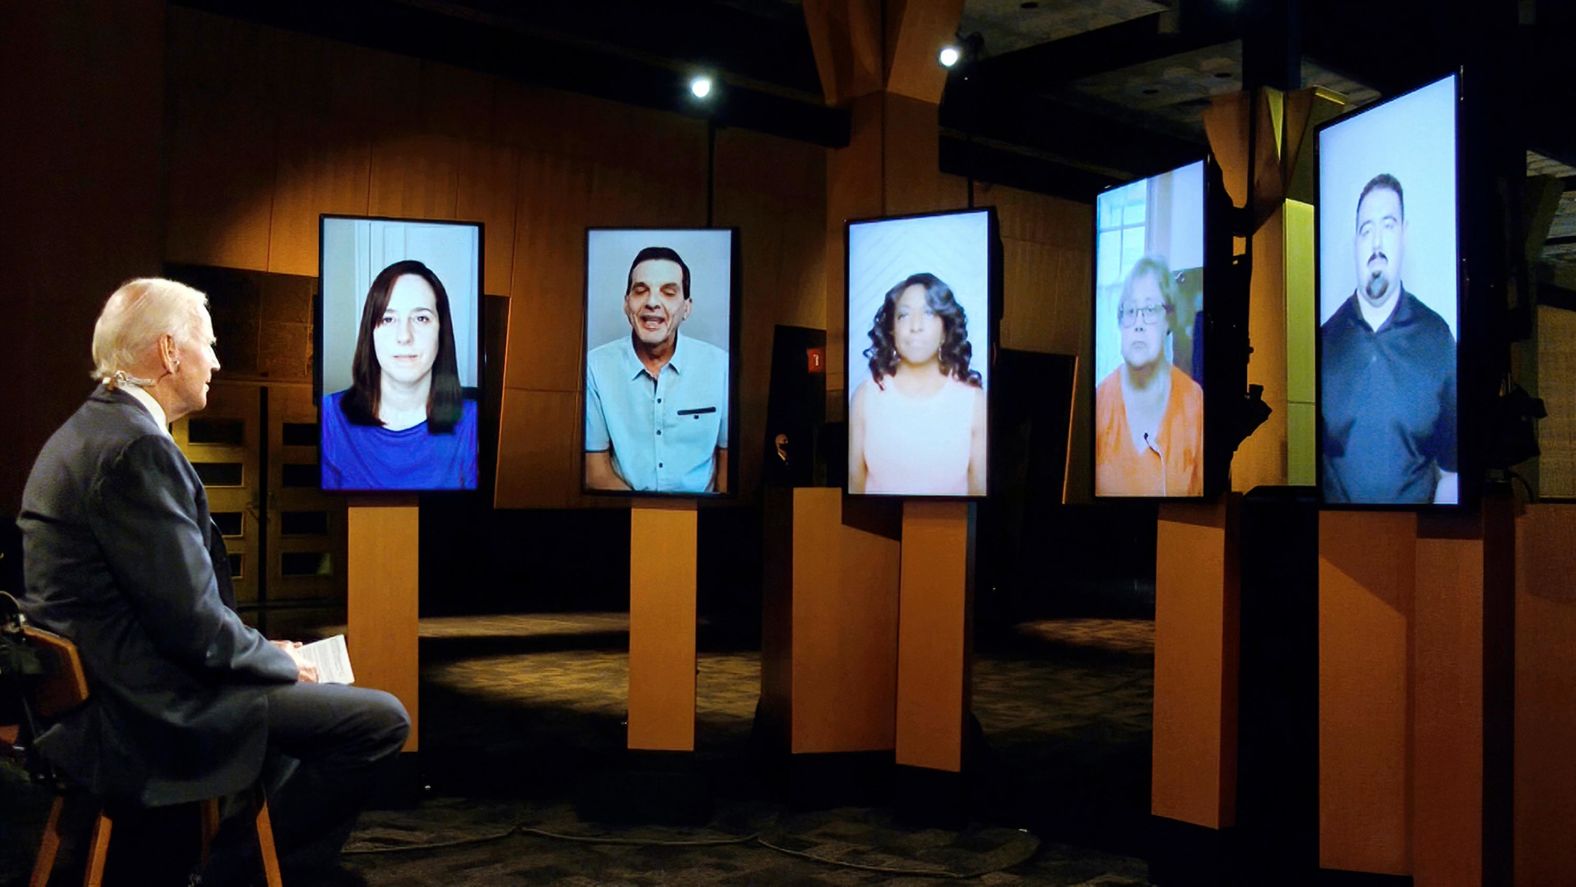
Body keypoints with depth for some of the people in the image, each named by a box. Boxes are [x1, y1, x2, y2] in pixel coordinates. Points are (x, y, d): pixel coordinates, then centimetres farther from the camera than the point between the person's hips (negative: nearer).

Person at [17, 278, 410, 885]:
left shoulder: (89, 432, 11)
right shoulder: (136, 448, -21)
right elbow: (193, 622, -23)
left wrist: (262, 650, 9)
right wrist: (279, 663, -6)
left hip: (96, 689, 11)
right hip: (145, 715, -11)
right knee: (380, 720, -11)